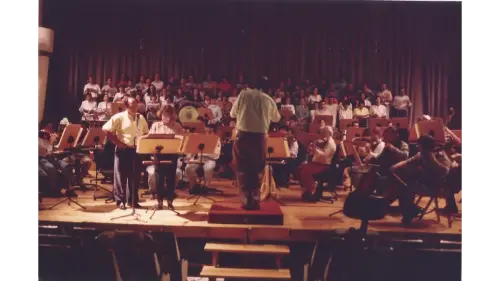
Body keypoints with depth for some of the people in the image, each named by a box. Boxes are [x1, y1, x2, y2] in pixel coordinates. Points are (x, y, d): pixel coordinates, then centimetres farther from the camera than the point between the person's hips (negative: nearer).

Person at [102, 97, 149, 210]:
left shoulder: (141, 118, 10)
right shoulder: (119, 117, -5)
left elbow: (146, 133, 18)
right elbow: (105, 129, -8)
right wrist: (117, 142, -10)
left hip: (136, 150, 4)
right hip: (123, 150, -4)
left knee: (135, 176, 9)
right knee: (121, 176, 2)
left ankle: (132, 200, 20)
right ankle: (120, 200, 13)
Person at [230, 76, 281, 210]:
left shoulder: (244, 94, 0)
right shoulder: (268, 100, 4)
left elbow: (233, 114, 9)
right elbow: (276, 118, 19)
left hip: (243, 136, -1)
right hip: (259, 137, 1)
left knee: (243, 170, 9)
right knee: (257, 170, 13)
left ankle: (246, 201, 8)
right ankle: (255, 200, 13)